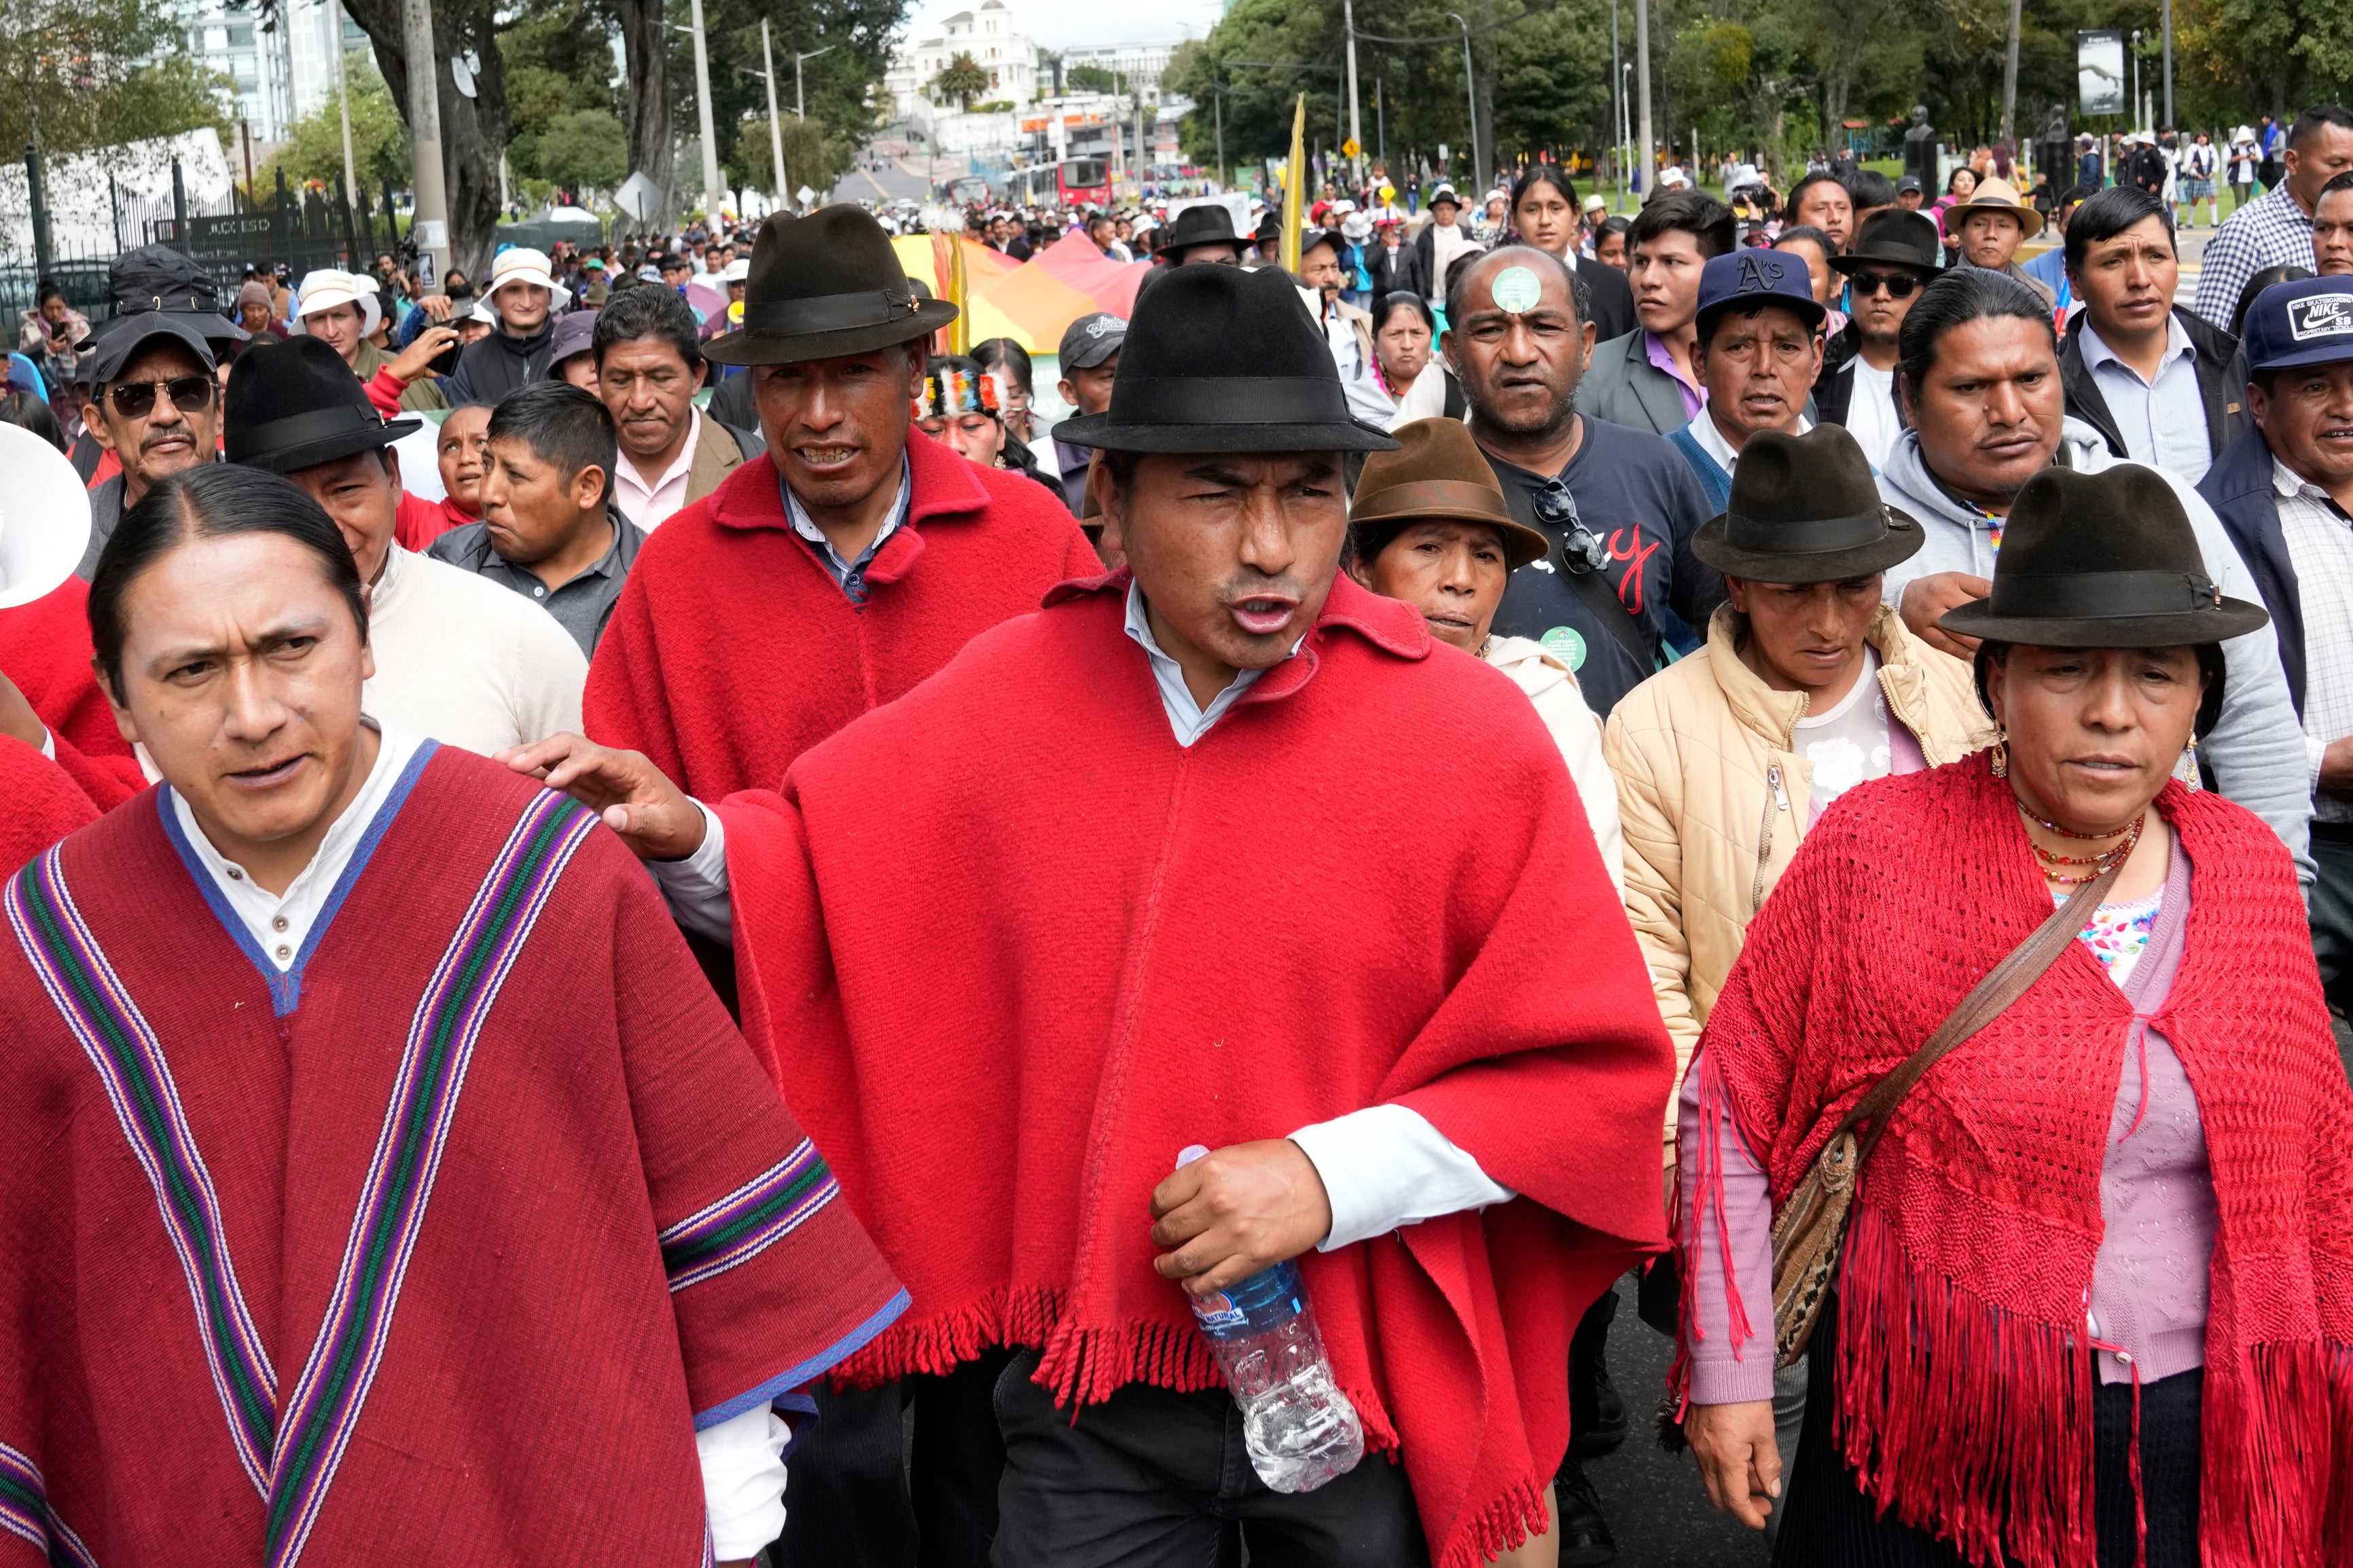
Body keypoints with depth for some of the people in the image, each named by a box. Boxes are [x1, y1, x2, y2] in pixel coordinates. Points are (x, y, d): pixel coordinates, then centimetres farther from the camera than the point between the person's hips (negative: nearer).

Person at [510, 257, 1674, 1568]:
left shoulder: (1470, 734, -13)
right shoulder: (1010, 695, -3)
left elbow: (1600, 1072, -10)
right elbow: (828, 867, 10)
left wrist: (1331, 1176, -19)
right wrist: (689, 841, -11)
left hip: (1366, 1381, -2)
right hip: (1094, 1382, 2)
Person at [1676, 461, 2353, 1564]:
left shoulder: (2245, 870, 0)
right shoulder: (1876, 849, -11)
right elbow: (1730, 1107, -6)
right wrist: (1727, 1372, -5)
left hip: (2194, 1447, 3)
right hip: (1924, 1440, -3)